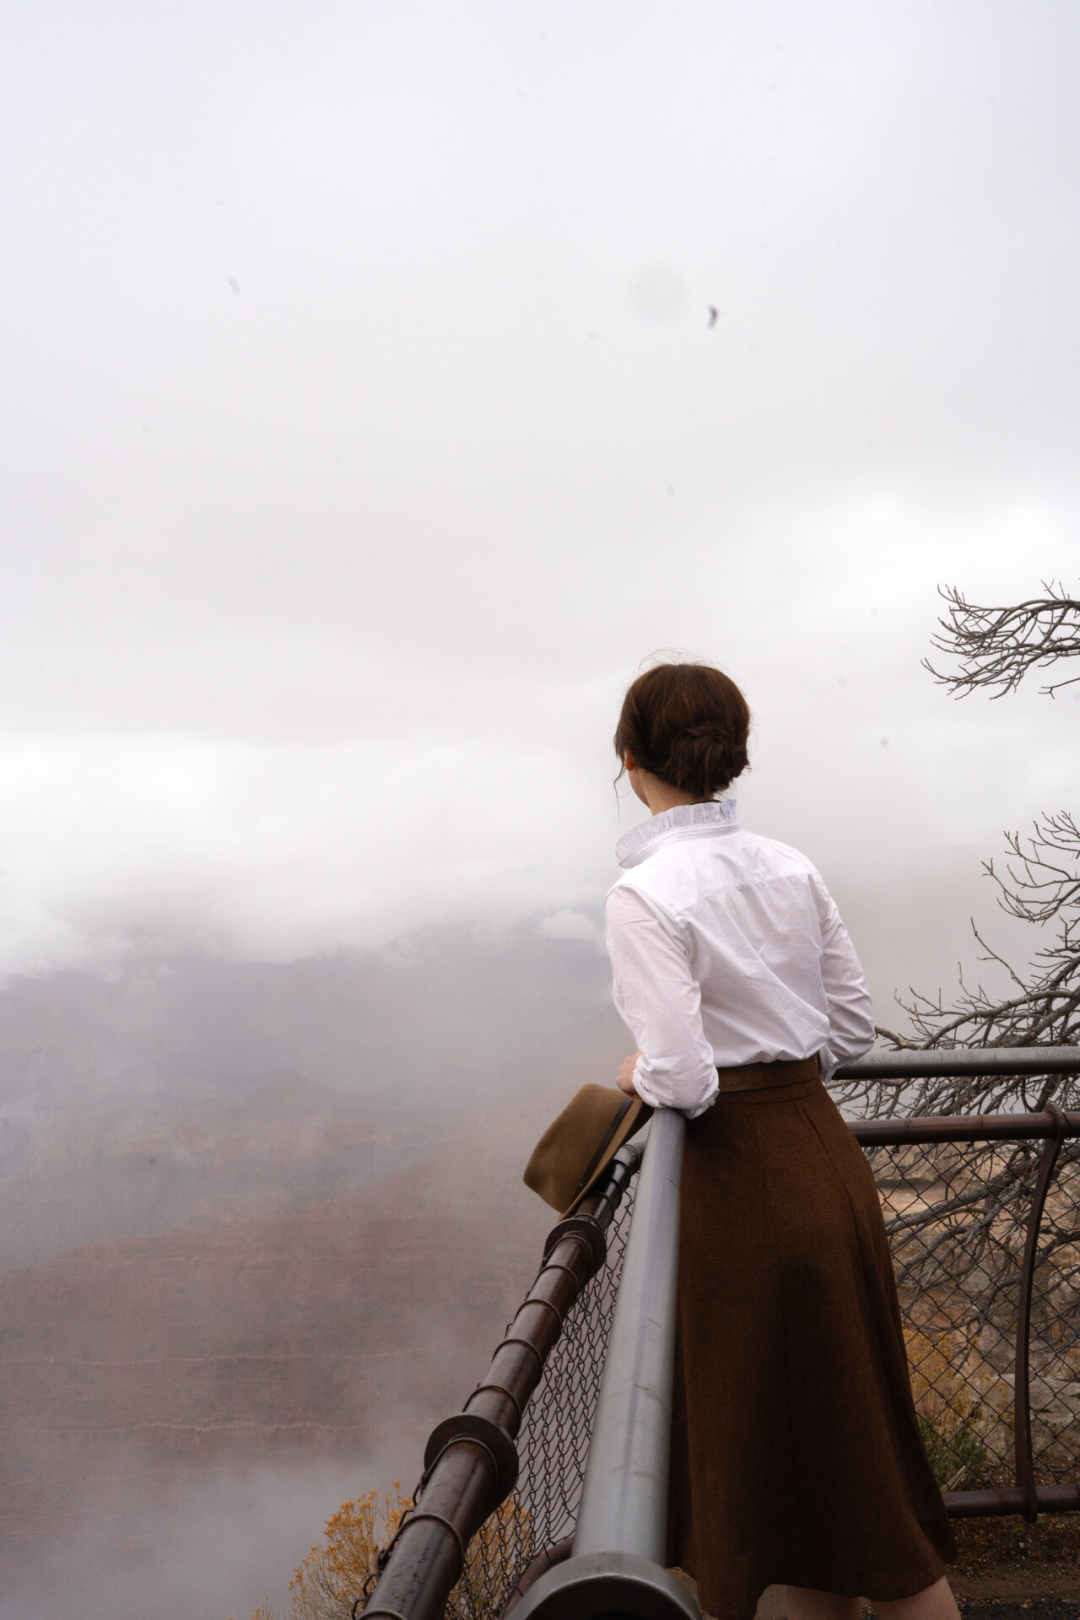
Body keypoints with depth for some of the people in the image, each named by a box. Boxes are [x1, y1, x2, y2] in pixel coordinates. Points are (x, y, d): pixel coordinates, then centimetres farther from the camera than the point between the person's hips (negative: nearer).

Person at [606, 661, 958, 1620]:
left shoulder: (644, 894, -19)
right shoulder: (789, 868, 2)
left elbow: (683, 1080, -23)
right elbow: (854, 1027, 7)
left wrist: (640, 1074, -3)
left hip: (744, 1189, -7)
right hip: (831, 1161, 7)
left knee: (773, 1451, 13)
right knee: (855, 1439, 23)